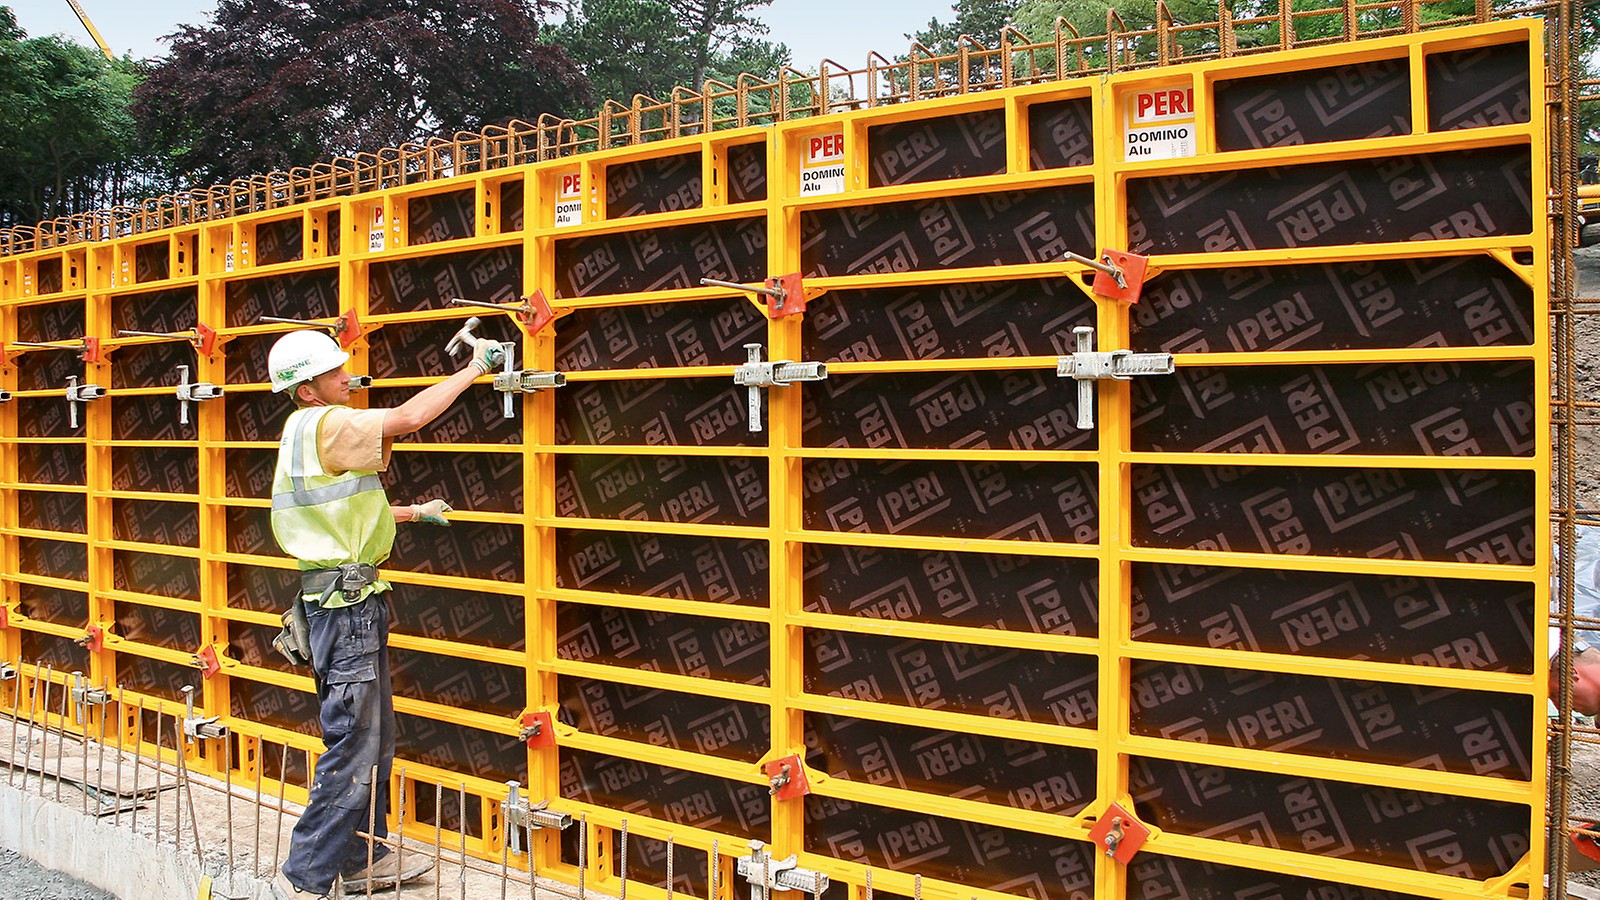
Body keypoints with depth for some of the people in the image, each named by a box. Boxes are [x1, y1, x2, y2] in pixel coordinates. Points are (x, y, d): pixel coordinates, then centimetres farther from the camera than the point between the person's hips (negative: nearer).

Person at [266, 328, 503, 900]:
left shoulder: (303, 434, 17)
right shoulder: (324, 426, -14)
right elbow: (409, 417, -25)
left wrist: (413, 512, 27)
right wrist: (473, 368, -15)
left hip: (341, 604, 11)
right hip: (348, 604, -11)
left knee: (374, 740, 17)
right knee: (353, 750, -5)